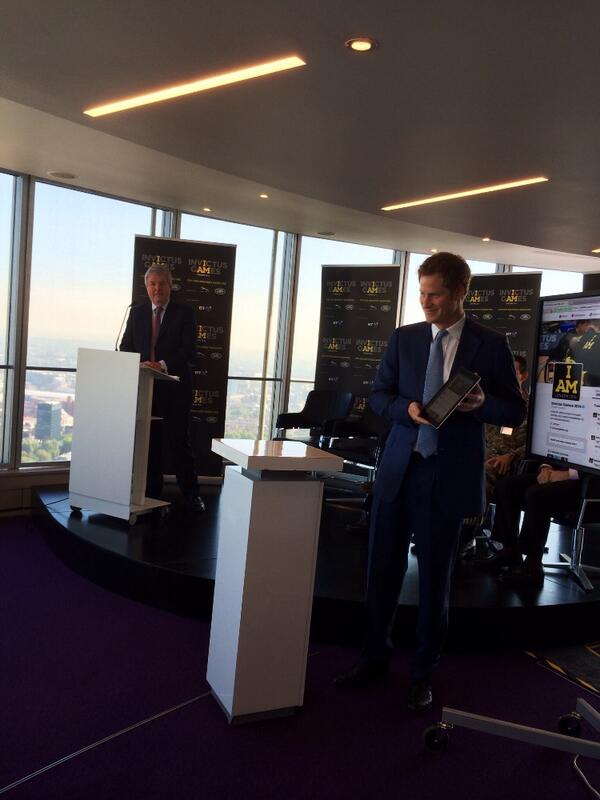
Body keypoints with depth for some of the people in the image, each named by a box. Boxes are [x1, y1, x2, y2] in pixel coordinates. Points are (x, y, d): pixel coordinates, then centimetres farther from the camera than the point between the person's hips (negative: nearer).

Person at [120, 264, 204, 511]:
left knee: (180, 439, 1)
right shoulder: (137, 312, 12)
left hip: (175, 387, -3)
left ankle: (191, 494, 10)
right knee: (149, 440, 7)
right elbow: (126, 347, 10)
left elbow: (189, 350, -9)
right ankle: (151, 492, 18)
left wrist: (162, 365, -22)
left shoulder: (184, 313, 1)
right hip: (144, 386, 3)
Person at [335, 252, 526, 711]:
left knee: (435, 578, 10)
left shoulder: (491, 345, -1)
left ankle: (423, 674, 28)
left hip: (449, 475, -2)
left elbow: (515, 413, 2)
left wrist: (483, 403, -19)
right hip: (399, 470, 3)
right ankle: (375, 658, 32)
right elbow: (378, 395, 8)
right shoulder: (404, 338, 5)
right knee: (383, 569, 11)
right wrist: (407, 409, -13)